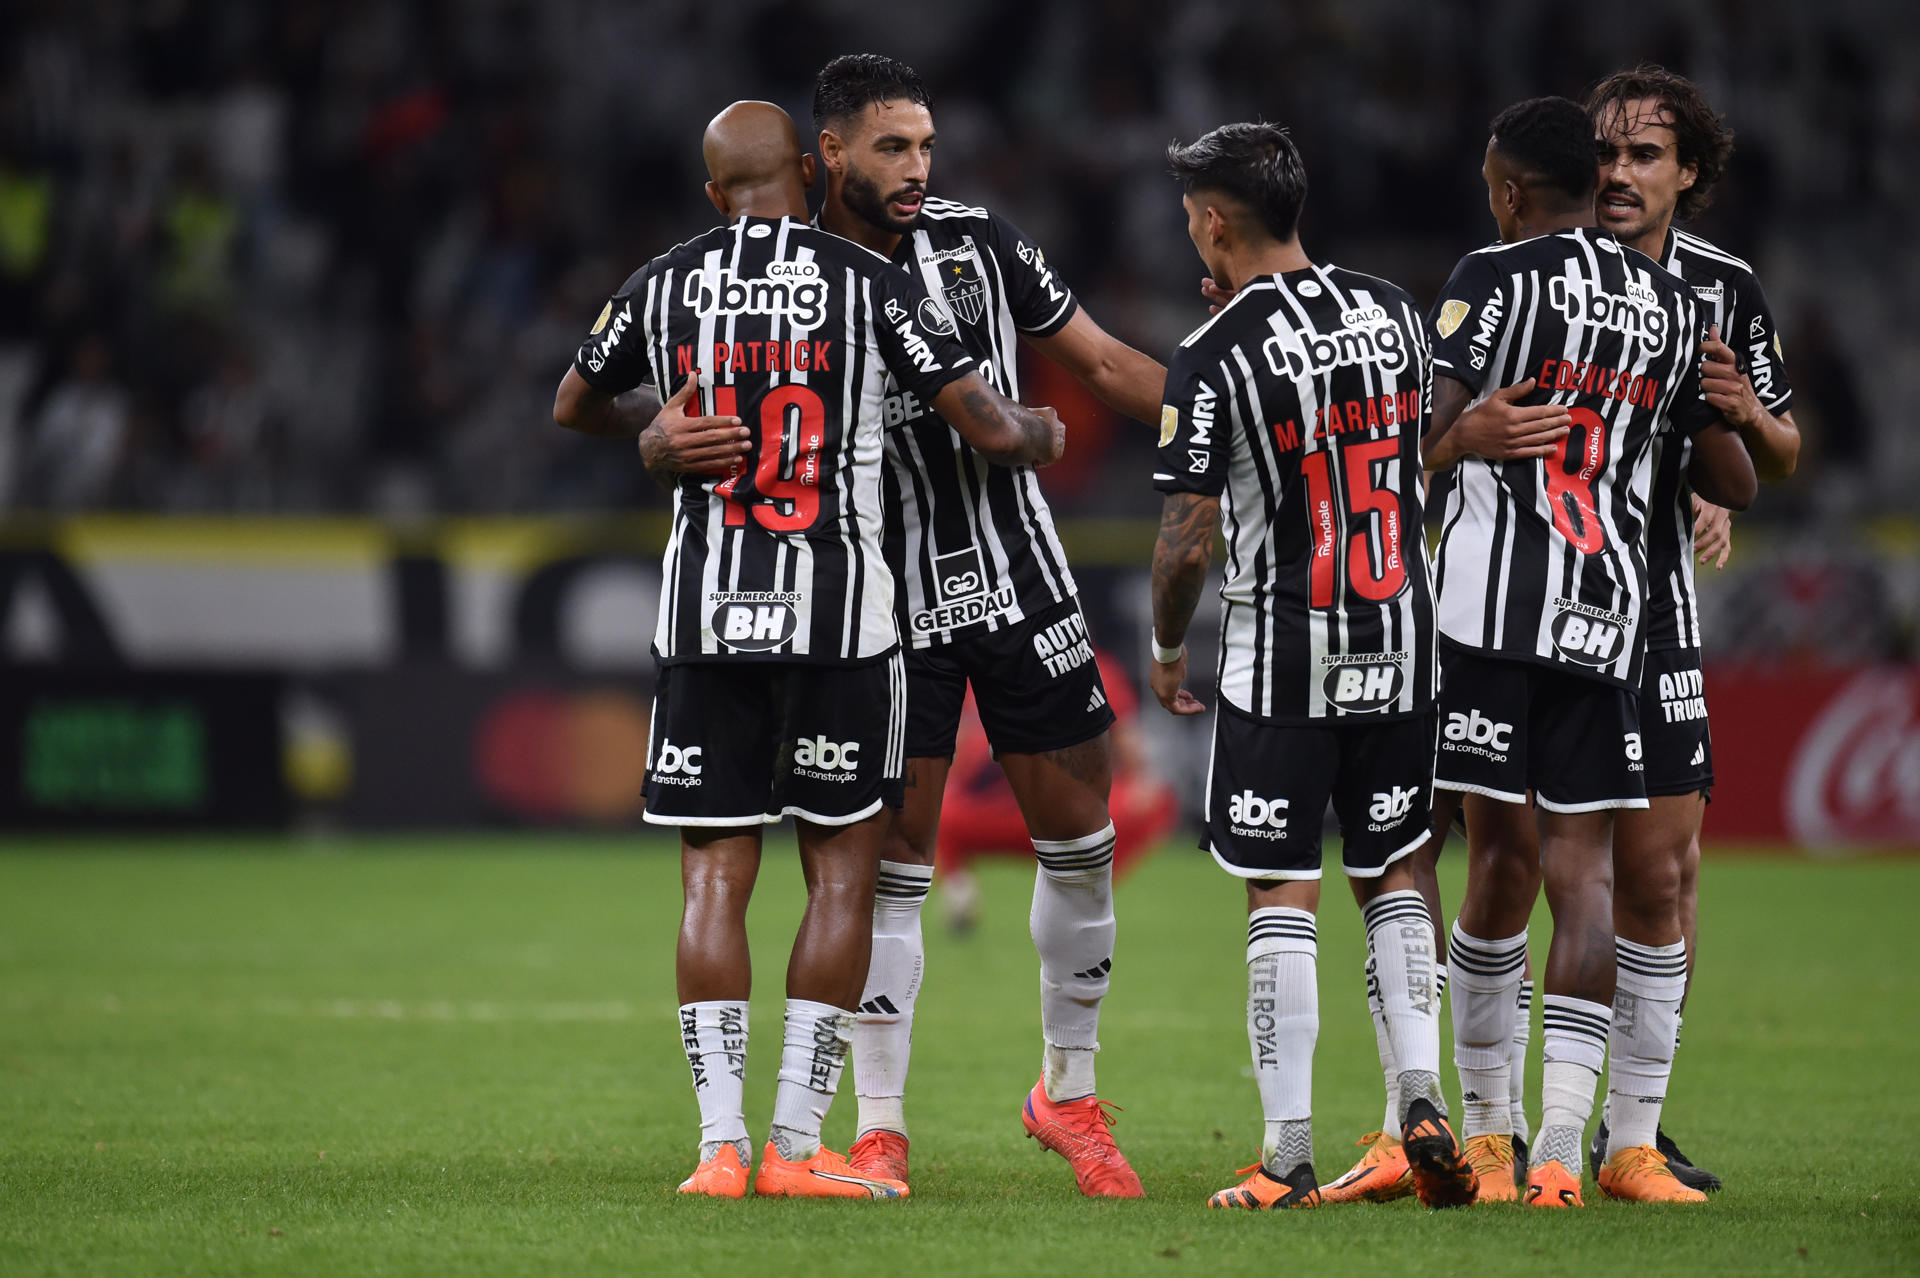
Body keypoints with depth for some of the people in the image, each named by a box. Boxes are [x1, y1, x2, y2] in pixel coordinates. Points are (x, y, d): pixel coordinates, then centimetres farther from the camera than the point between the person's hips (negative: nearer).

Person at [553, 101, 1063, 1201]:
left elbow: (573, 408, 24)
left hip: (705, 615, 2)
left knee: (716, 880, 5)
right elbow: (990, 426, -3)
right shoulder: (869, 285, -3)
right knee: (843, 874, 6)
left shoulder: (663, 287, 6)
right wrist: (1040, 434, 20)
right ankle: (798, 1143, 2)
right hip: (839, 614, -2)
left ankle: (723, 1142, -2)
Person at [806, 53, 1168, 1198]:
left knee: (1079, 837, 5)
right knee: (892, 858, -2)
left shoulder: (980, 244, 1)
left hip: (1022, 579, 3)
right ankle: (881, 1127, 5)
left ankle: (1070, 1093, 21)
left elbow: (1103, 365, 9)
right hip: (889, 598, -3)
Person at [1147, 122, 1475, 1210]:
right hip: (1402, 645, 5)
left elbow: (1188, 543, -13)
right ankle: (1422, 1091, 2)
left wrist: (1165, 650, 4)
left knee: (1283, 899, 1)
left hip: (1283, 659, -5)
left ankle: (1290, 1157, 1)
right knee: (1390, 876, 16)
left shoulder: (1216, 358, -14)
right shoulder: (1392, 310, 3)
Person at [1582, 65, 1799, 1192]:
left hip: (1653, 608, 2)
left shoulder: (1725, 289, 3)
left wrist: (1748, 417, -10)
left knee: (1661, 873, 0)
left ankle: (1633, 1130, 10)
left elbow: (1782, 462, 12)